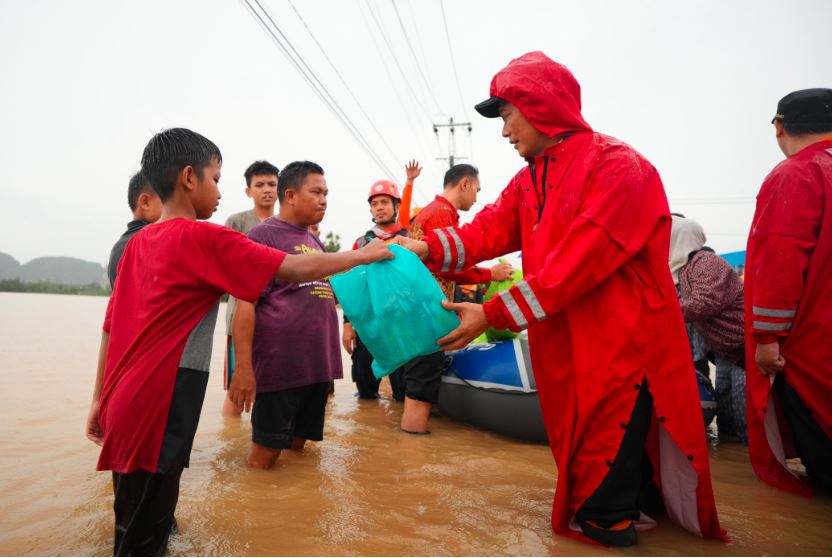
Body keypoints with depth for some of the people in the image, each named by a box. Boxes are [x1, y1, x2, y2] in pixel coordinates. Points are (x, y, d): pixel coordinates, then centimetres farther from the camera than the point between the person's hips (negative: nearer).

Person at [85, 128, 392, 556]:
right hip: (156, 410, -8)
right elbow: (298, 269, -17)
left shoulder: (138, 243, 10)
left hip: (123, 405, 8)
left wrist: (99, 400, 19)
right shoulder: (205, 238, -13)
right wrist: (364, 255, -4)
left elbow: (111, 326, 13)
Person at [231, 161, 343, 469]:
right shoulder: (263, 235, -7)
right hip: (280, 365, -7)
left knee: (297, 447, 19)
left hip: (317, 363, 7)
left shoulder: (315, 242, 16)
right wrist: (243, 368, -18)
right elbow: (246, 304, -13)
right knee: (265, 455, 6)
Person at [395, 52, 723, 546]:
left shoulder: (618, 167, -17)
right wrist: (428, 248, -18)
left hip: (618, 351, -8)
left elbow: (579, 261, -24)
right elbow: (490, 229, -2)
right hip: (562, 351, 8)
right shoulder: (530, 180, 11)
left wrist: (494, 315, -23)